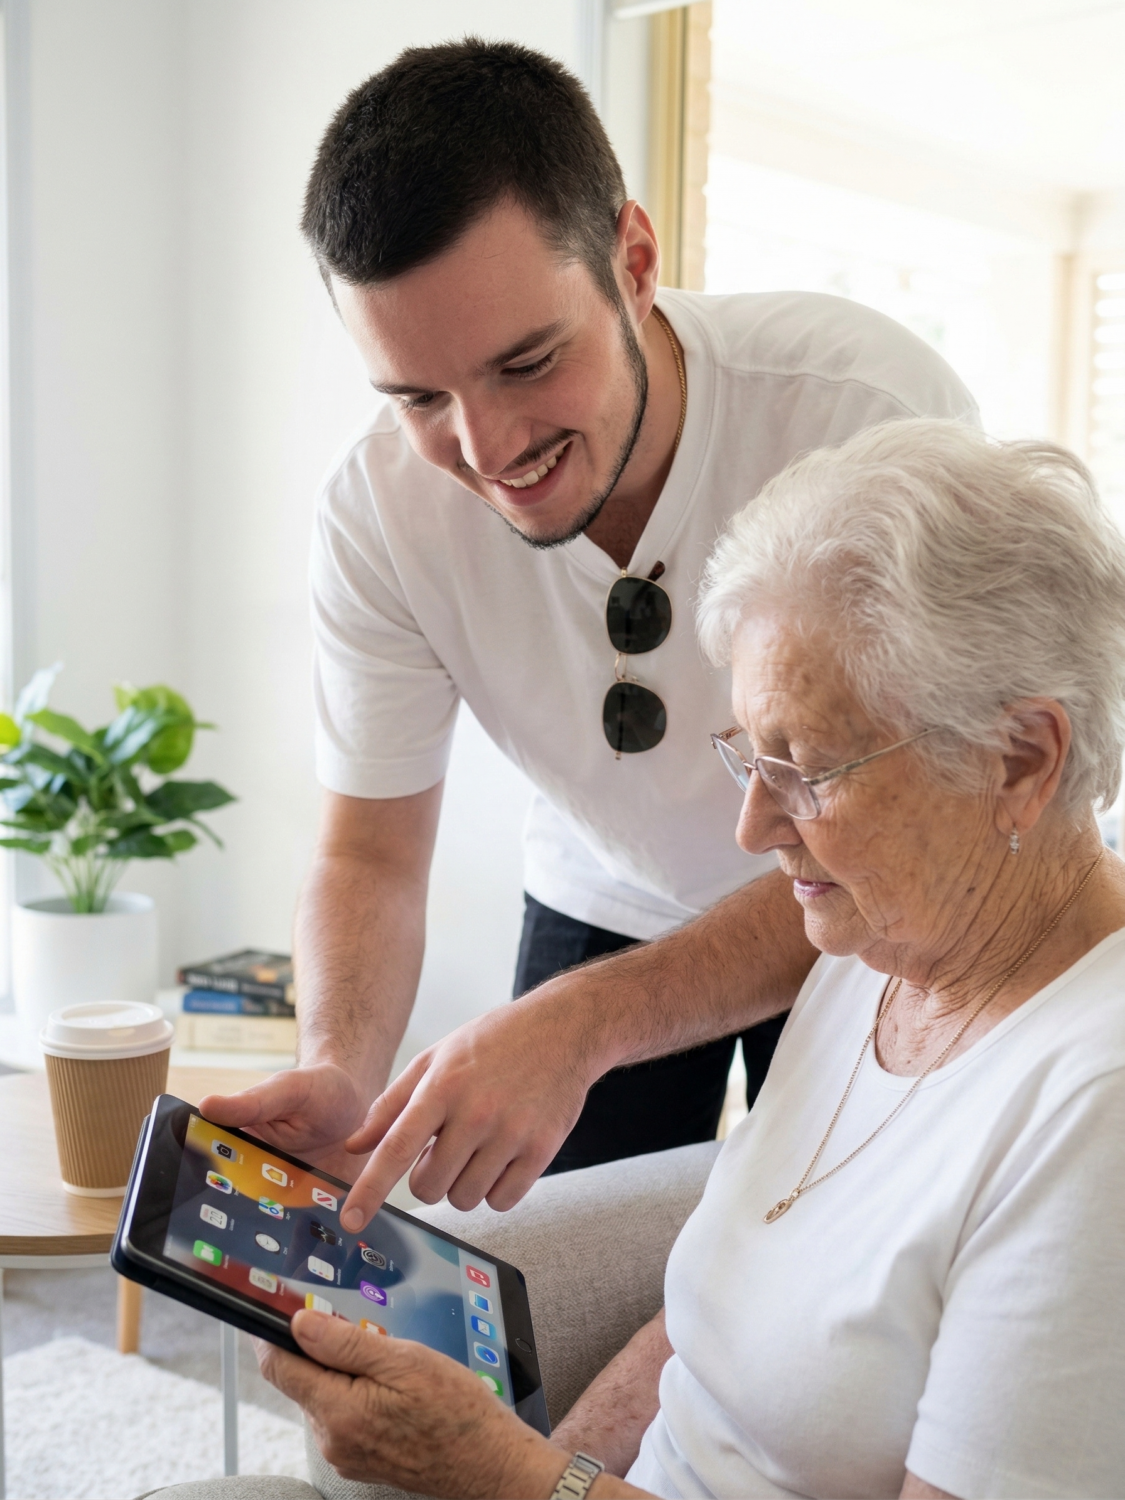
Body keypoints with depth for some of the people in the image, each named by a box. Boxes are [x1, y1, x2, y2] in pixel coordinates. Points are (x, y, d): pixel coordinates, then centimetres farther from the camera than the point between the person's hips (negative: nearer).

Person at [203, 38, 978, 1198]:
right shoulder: (377, 513, -21)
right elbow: (370, 855, -12)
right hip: (606, 914, 2)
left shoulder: (876, 408, -32)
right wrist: (335, 1073, -33)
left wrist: (584, 1023, -45)